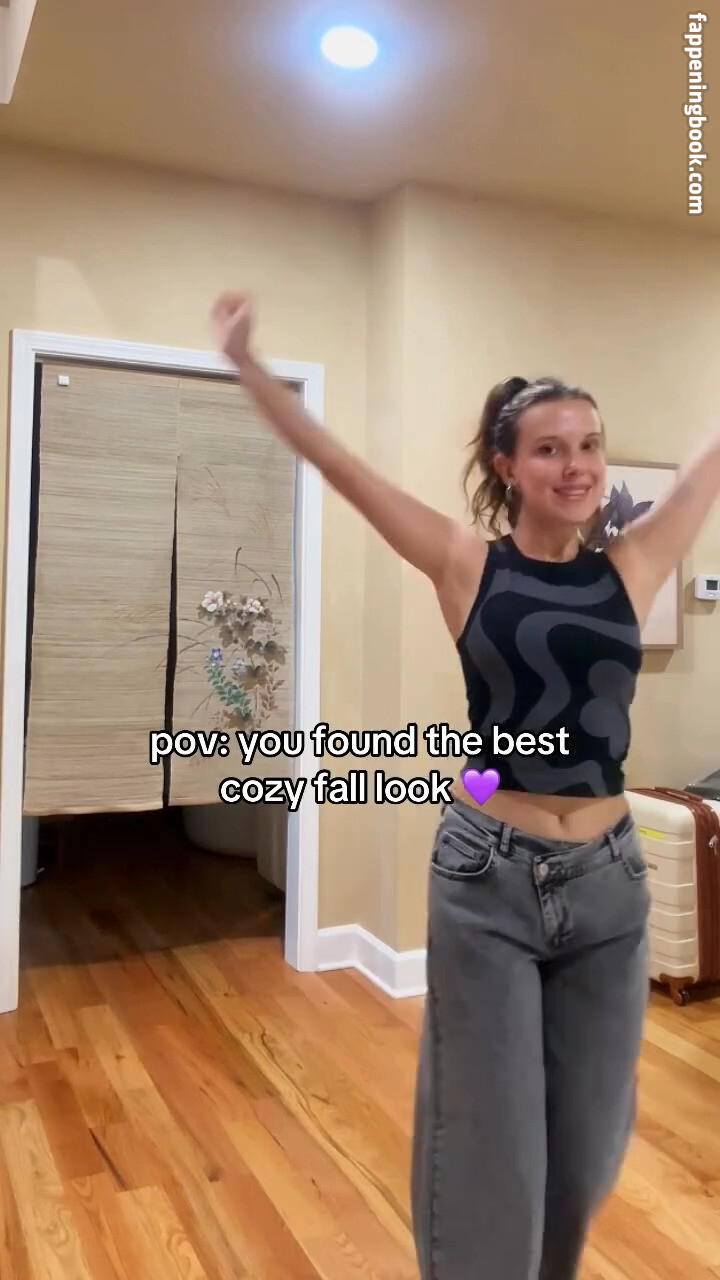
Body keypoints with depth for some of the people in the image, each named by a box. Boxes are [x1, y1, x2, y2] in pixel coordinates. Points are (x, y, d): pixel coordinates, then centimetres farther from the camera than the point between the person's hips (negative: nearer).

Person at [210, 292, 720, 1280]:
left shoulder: (633, 567, 1)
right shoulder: (466, 564, -5)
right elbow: (339, 466, -5)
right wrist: (247, 362, -5)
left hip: (608, 876, 3)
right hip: (487, 875, -3)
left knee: (589, 1144, 19)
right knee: (488, 1142, 9)